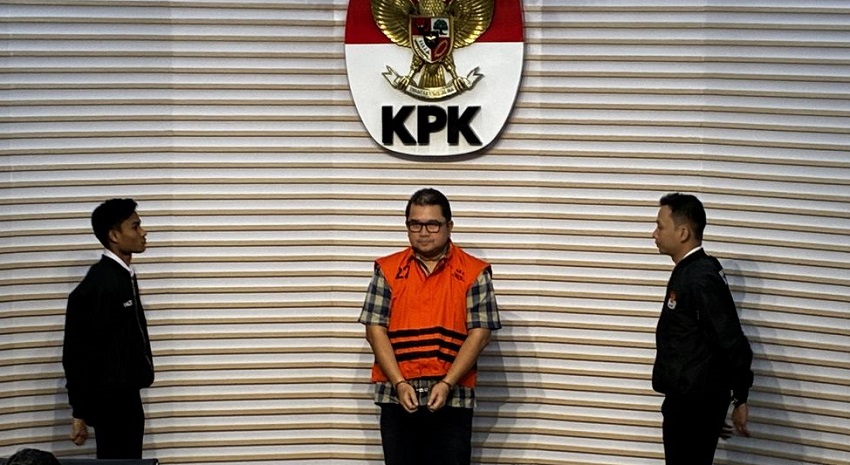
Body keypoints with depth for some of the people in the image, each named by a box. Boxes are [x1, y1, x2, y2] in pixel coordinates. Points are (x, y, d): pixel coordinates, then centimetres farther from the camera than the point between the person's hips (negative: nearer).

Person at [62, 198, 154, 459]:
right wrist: (80, 412, -14)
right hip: (110, 399, -9)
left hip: (126, 395, 9)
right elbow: (78, 353, -16)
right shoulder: (98, 284, -18)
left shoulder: (124, 276, 11)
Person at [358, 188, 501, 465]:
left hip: (452, 399, -2)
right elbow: (375, 329, 1)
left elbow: (480, 333, -3)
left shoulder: (474, 273, 2)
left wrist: (446, 384, -14)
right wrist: (399, 384, -11)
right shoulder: (387, 270, 6)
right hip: (397, 397, 2)